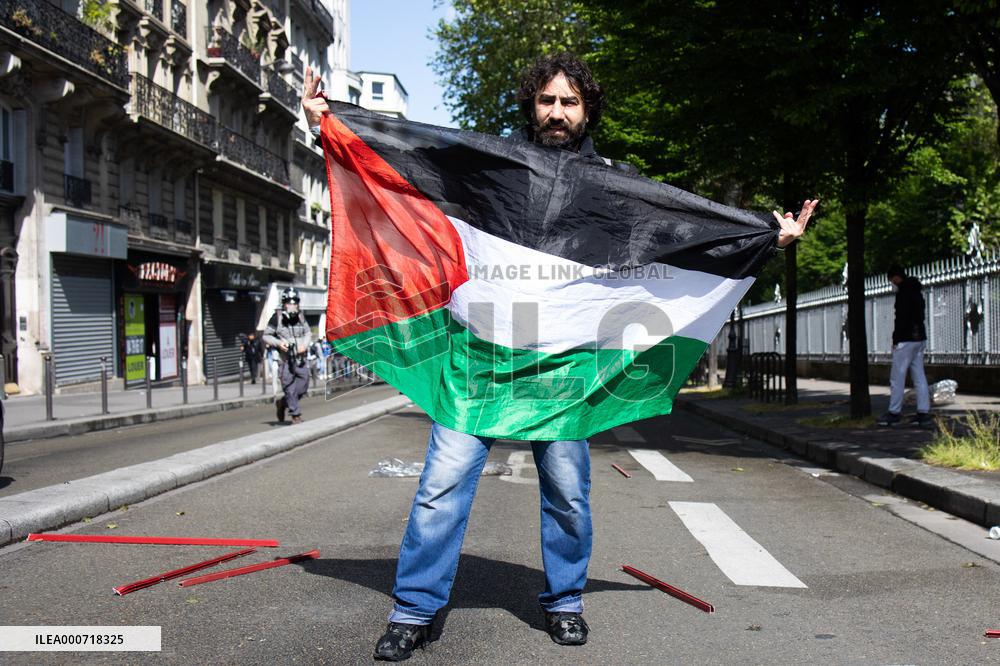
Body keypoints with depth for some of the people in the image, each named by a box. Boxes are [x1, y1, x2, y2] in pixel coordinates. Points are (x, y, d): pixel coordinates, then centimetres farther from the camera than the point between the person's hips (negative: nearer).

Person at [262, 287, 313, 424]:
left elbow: (308, 333, 17)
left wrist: (305, 345, -3)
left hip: (300, 357, 4)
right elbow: (266, 336, 2)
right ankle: (296, 415, 7)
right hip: (285, 358, -4)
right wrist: (278, 343, -16)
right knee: (289, 386, -4)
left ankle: (282, 403, 29)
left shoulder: (301, 317, 7)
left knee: (303, 387, 4)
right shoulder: (277, 318, -4)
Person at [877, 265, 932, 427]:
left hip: (906, 340, -9)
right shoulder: (916, 291, 17)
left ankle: (894, 413, -2)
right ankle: (924, 412, 7)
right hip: (920, 338, 9)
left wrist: (896, 339, -13)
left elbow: (901, 318, -19)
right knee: (919, 377, 8)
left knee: (897, 377, -4)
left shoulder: (903, 292, -12)